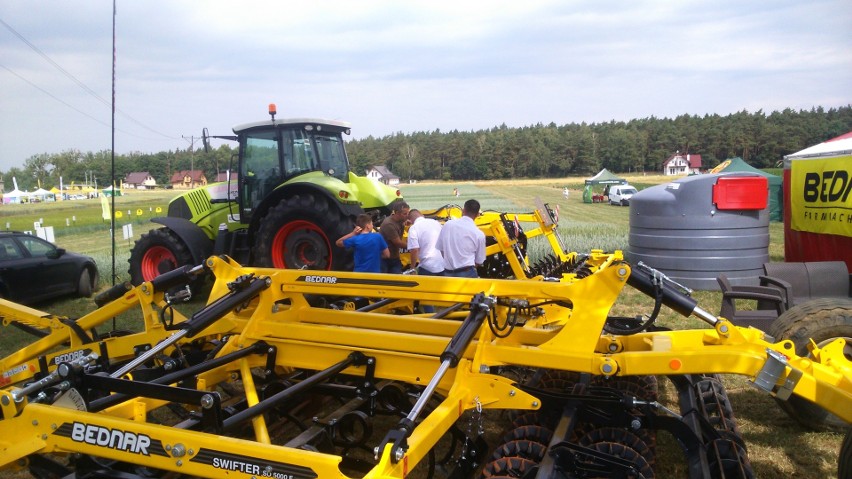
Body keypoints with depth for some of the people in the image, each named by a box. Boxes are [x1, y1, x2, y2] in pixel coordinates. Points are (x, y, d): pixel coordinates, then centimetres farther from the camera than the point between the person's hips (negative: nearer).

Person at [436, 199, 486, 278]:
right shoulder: (479, 234, -6)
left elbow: (439, 249, 7)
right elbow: (479, 262, 3)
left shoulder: (448, 224, 0)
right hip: (467, 274, -3)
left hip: (447, 273, 4)